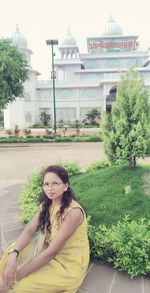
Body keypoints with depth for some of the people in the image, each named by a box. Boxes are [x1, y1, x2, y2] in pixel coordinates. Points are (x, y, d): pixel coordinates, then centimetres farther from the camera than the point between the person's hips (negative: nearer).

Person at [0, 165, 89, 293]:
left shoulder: (73, 212, -28)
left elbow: (52, 251, -28)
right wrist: (13, 254, -29)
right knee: (12, 251, -5)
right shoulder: (47, 204, -4)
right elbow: (29, 230, -10)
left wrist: (17, 276, -26)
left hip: (69, 263, -7)